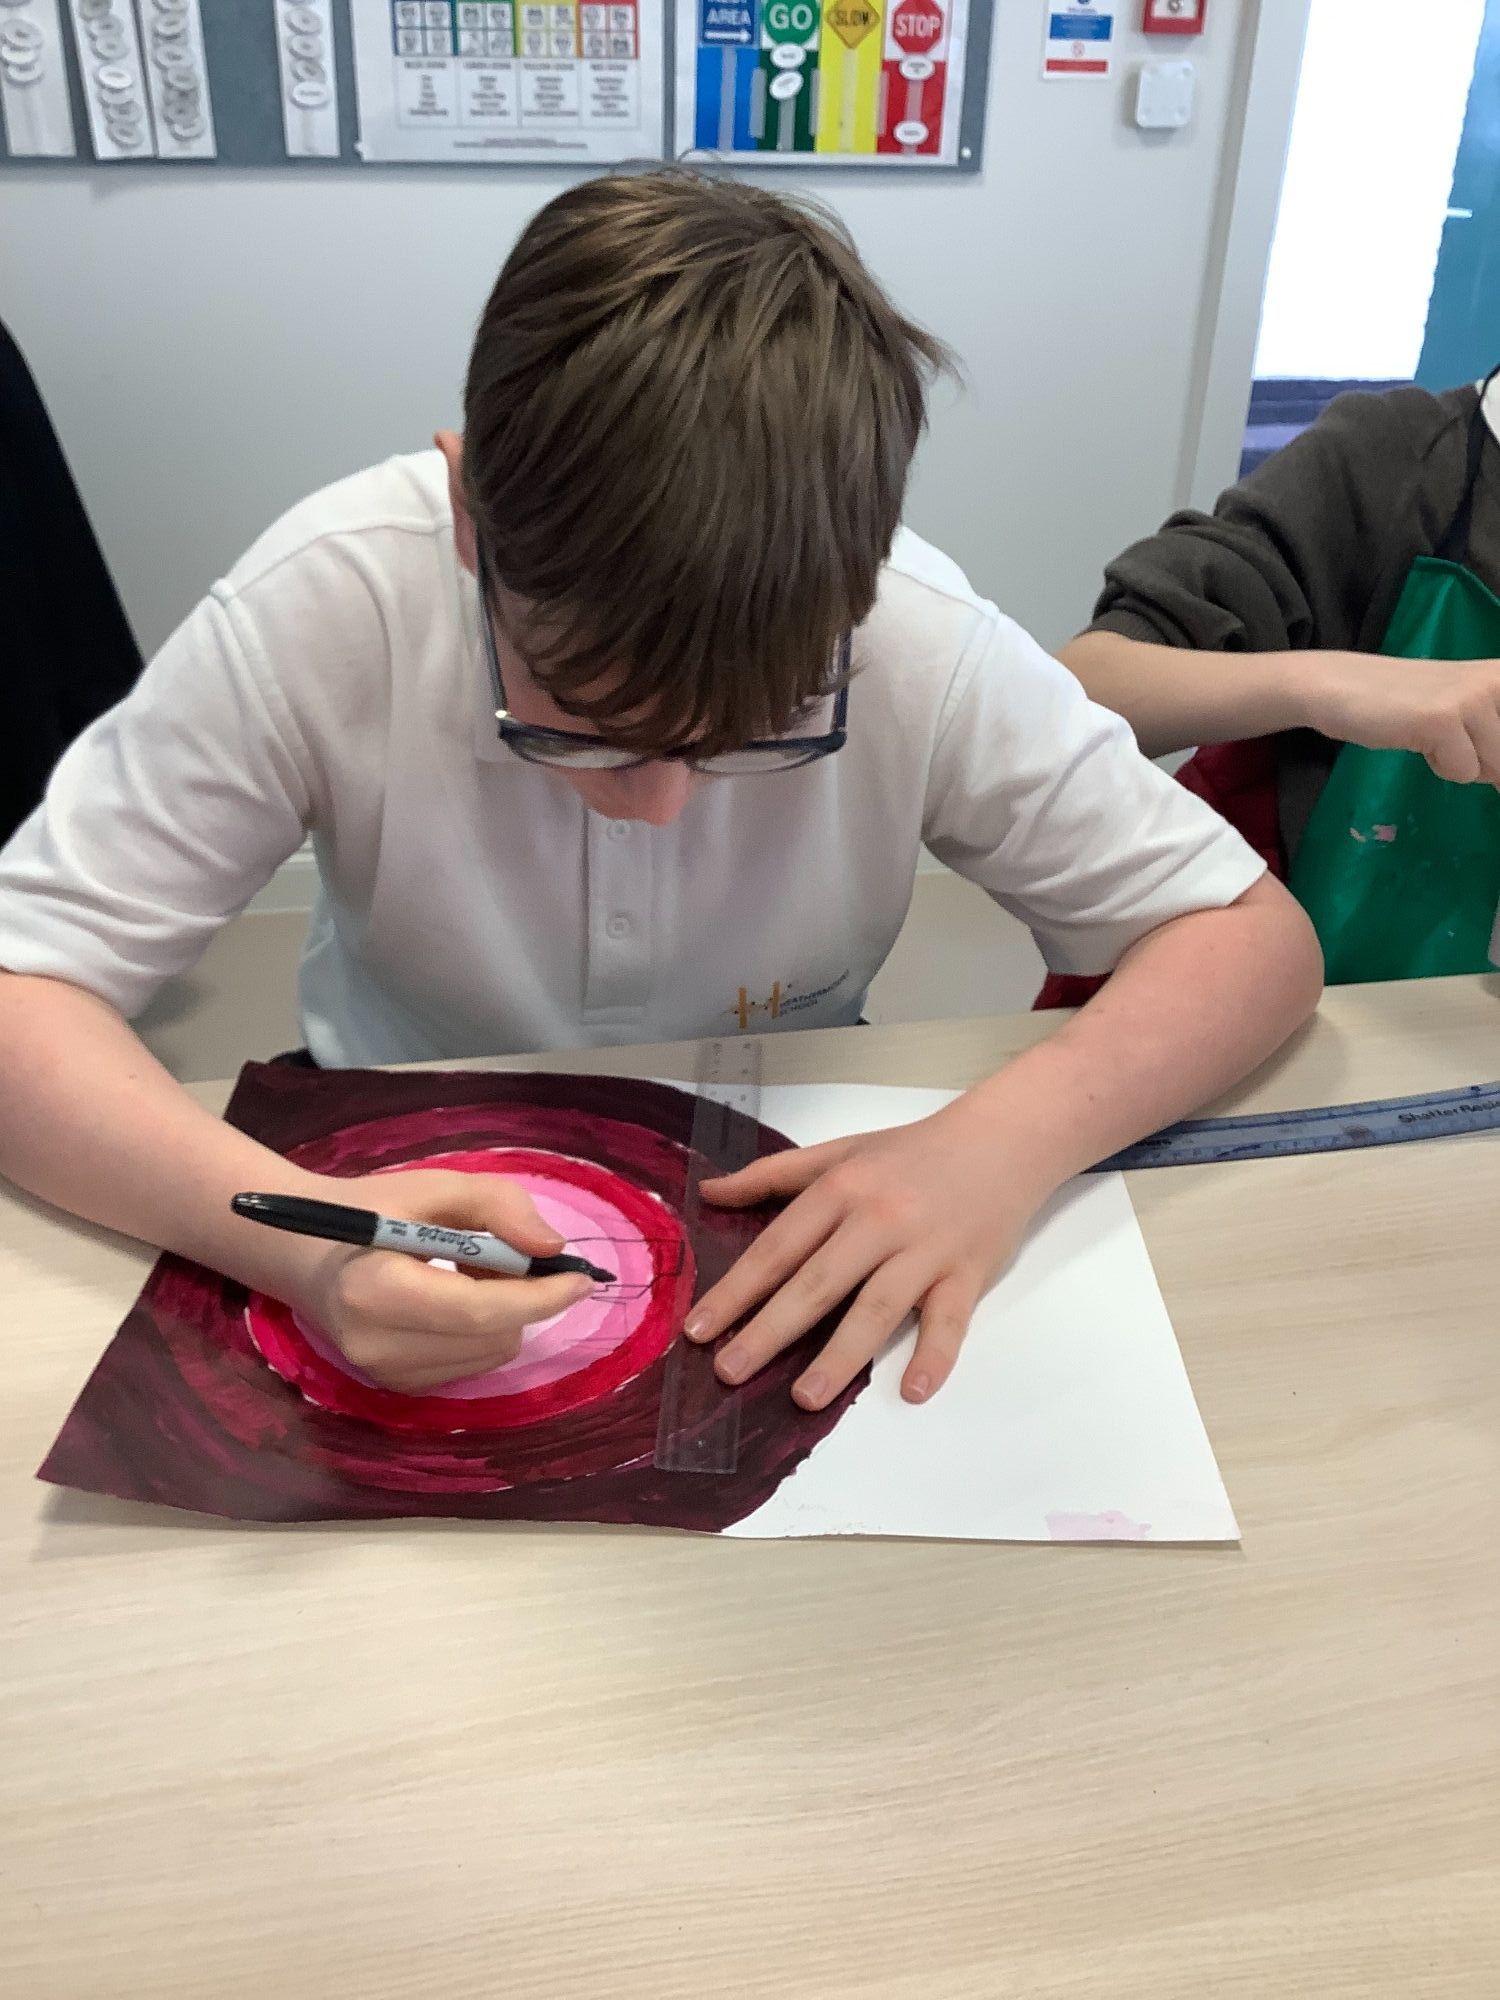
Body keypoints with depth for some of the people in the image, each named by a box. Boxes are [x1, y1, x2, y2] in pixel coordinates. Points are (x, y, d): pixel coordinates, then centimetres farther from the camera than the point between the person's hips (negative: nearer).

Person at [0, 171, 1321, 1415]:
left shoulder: (920, 644, -21)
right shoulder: (329, 607, -22)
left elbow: (1255, 939, -13)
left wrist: (1008, 1140, -30)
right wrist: (290, 1230, -37)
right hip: (412, 1209, 0)